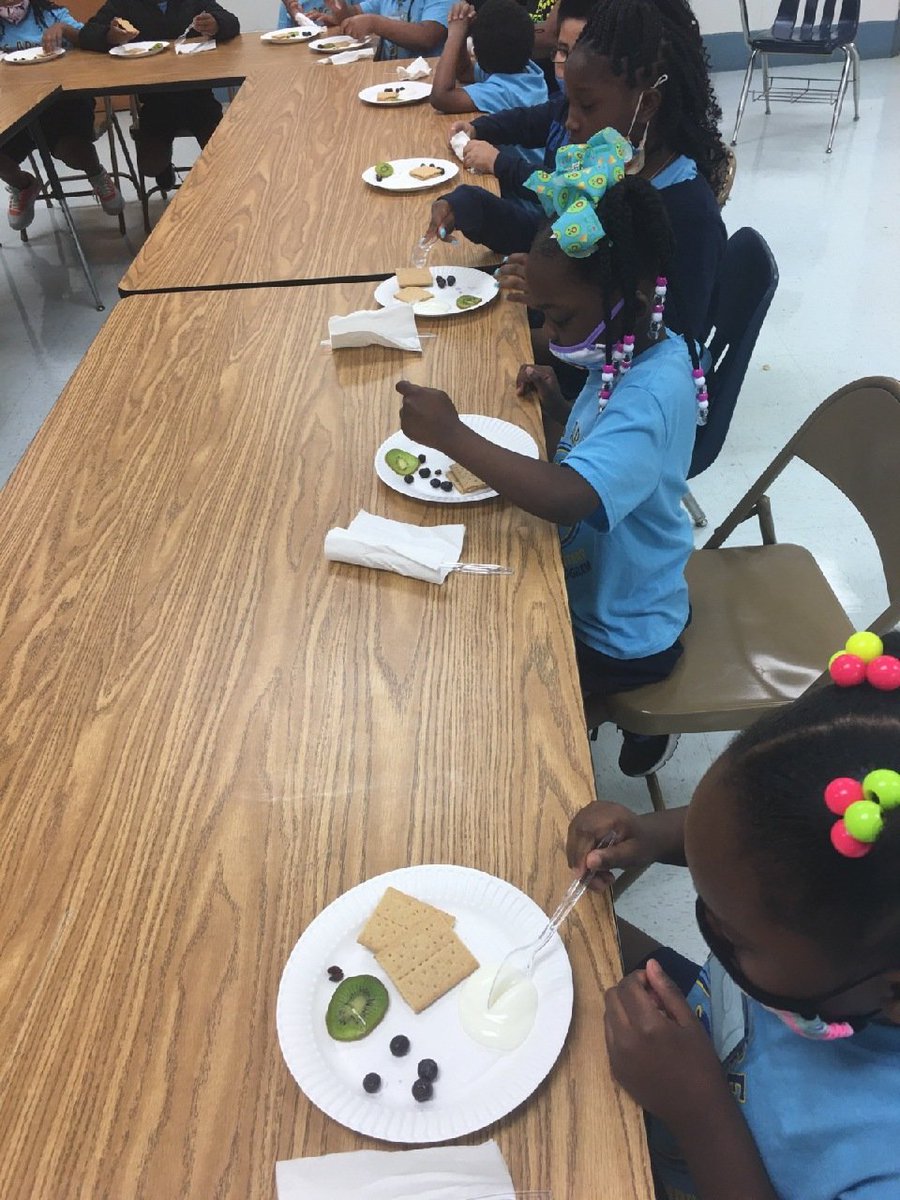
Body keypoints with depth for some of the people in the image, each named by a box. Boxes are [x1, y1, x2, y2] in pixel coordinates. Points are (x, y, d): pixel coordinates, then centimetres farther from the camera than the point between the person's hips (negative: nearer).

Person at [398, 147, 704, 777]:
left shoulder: (653, 393, -31)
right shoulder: (634, 353, -3)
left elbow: (569, 497, -46)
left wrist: (452, 434, -41)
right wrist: (559, 405, -6)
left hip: (619, 634, -9)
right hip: (591, 580, 9)